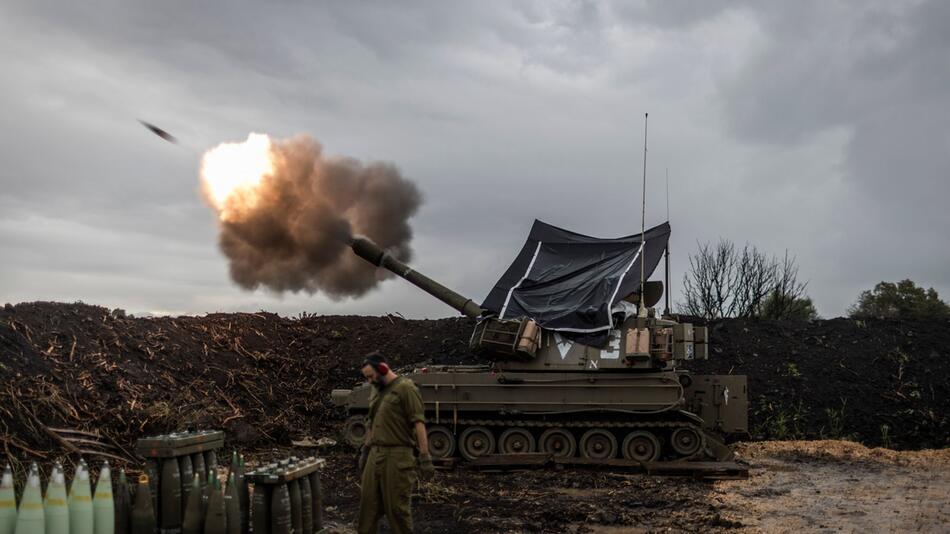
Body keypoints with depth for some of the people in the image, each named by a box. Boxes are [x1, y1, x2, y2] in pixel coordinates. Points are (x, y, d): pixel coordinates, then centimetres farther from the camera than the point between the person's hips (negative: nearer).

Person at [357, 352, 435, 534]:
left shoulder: (405, 388, -9)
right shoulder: (376, 391, 16)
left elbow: (418, 423, -15)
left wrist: (425, 457, -19)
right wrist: (364, 451, 24)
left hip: (397, 457, -7)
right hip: (375, 455, 8)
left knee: (397, 506, -2)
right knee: (368, 502, 9)